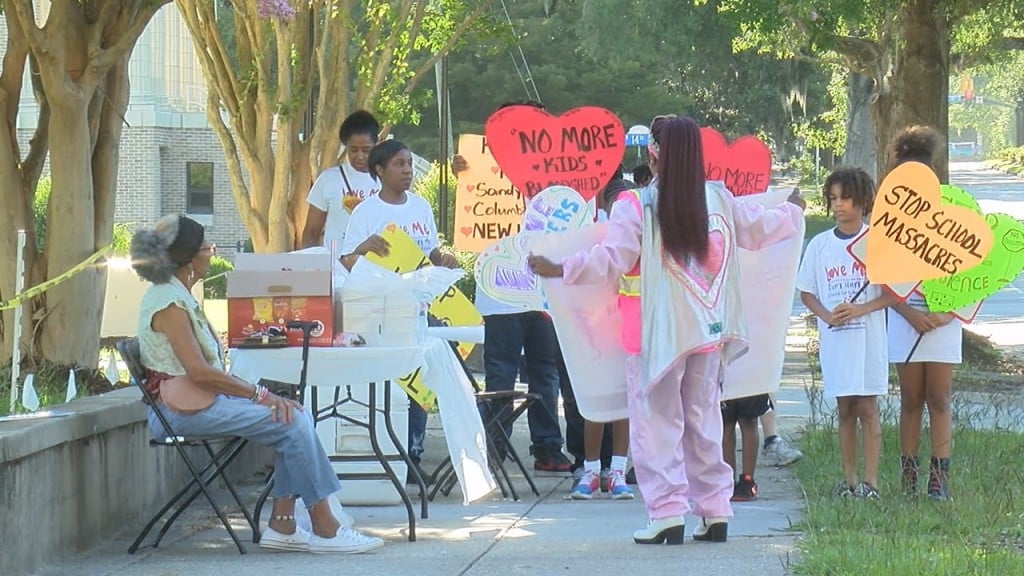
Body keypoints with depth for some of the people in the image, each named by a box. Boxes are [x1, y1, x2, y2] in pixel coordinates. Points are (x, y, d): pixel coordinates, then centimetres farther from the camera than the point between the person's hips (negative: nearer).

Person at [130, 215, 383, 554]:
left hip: (199, 400, 10)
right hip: (182, 409, -10)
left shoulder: (177, 295, 17)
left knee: (297, 416, -2)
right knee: (292, 422, -17)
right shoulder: (169, 303, -15)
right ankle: (325, 529, -12)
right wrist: (258, 394, -18)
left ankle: (281, 526, -6)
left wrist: (256, 393, 6)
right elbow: (198, 372, -23)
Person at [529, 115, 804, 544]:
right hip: (708, 332, 5)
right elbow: (759, 230, 17)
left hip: (657, 335, -5)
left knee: (656, 421, 2)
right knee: (704, 419, 14)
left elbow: (609, 260, -17)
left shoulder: (636, 207, -14)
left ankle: (667, 513, -5)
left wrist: (559, 270, -8)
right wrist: (793, 212, 38)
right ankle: (715, 511, 14)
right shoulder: (718, 199, 2)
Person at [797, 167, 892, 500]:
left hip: (868, 336, -3)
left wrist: (859, 310, -18)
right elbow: (806, 292, 9)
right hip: (834, 337, 3)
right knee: (845, 409, 9)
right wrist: (828, 315, -9)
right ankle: (848, 479, 14)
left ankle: (870, 481, -1)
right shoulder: (820, 244, 6)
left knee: (867, 408, -2)